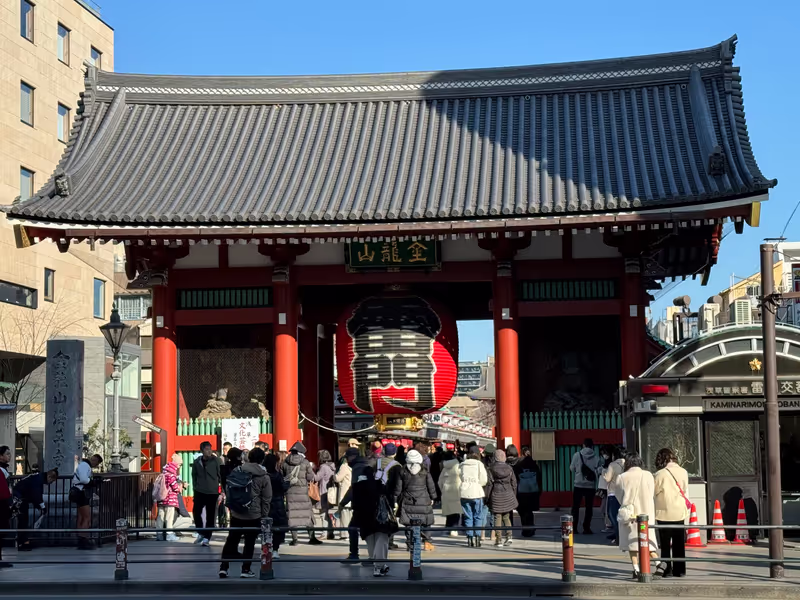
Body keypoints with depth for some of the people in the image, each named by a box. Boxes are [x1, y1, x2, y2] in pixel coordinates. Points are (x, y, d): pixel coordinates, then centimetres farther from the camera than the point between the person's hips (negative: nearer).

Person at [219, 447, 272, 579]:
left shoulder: (236, 471, 0)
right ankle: (245, 570, 10)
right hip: (254, 515, -3)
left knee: (231, 541, 13)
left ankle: (223, 568, 10)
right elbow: (267, 499, -4)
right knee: (249, 543, 7)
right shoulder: (264, 477, -8)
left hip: (236, 514, 3)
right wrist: (264, 516, 6)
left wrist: (231, 505, 14)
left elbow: (228, 490, 4)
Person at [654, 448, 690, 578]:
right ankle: (680, 570, 13)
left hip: (665, 512, -4)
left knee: (665, 544, 6)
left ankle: (667, 569, 4)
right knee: (679, 543, 11)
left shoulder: (660, 474, -14)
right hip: (680, 512, 4)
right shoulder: (683, 472, -1)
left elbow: (652, 491, -5)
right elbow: (685, 490, 8)